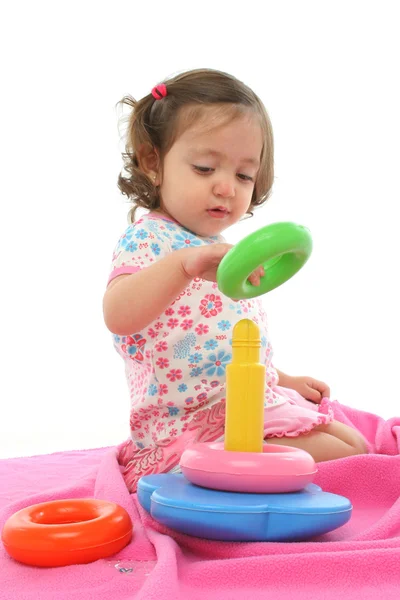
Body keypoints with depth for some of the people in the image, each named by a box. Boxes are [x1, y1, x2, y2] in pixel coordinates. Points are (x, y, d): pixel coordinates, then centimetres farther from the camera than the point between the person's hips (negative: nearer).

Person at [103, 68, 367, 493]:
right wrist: (183, 264, -47)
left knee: (355, 442, 13)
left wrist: (283, 380, 24)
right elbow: (117, 316, -34)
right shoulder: (148, 239, -12)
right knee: (343, 455, -17)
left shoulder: (222, 252, 16)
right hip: (195, 430, -9)